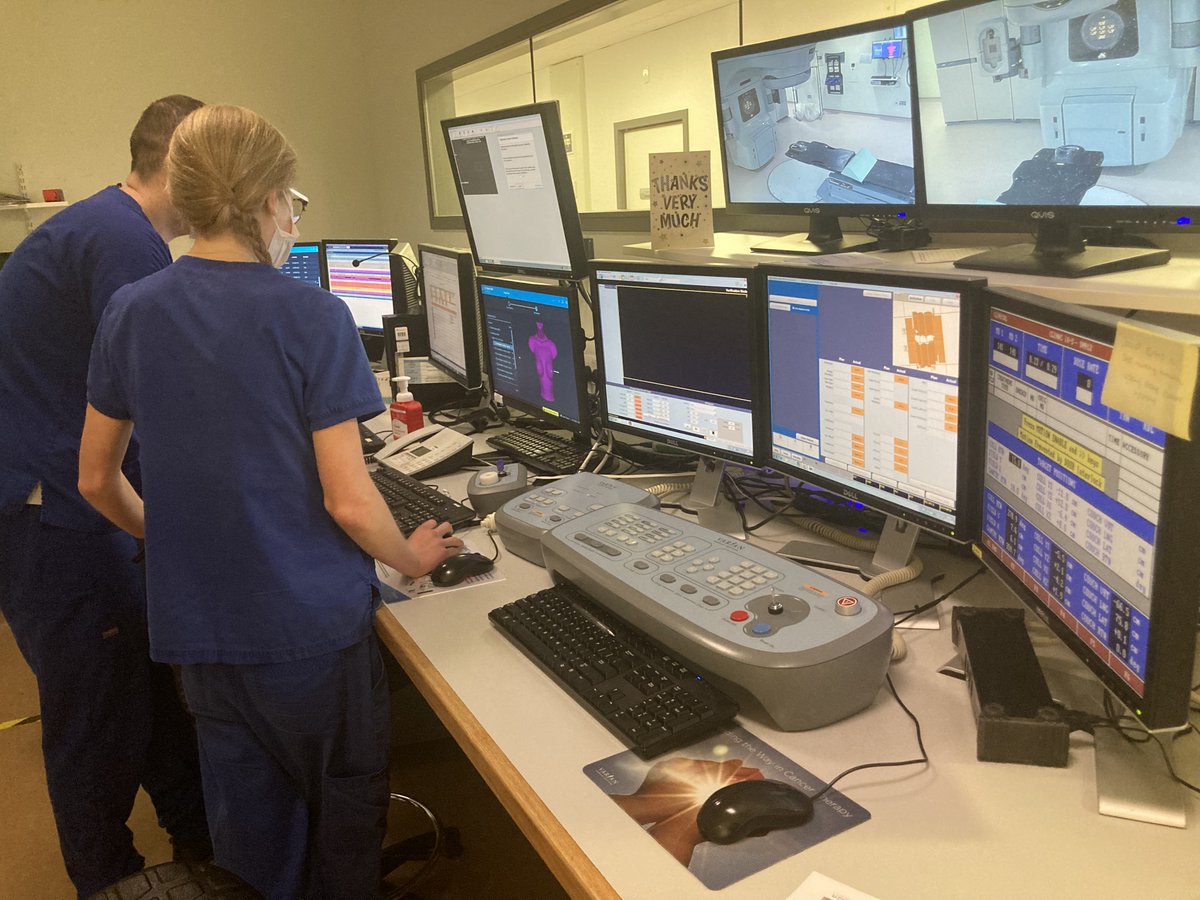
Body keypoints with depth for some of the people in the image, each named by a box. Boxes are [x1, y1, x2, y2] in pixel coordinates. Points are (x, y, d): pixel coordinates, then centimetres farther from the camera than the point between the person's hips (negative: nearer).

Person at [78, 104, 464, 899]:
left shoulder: (130, 313, -1)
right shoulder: (313, 318, -16)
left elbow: (97, 480, 8)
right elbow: (349, 502, -18)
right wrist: (411, 557, 1)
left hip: (196, 625, 5)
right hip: (312, 625, -5)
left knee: (251, 819, 23)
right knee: (344, 815, 18)